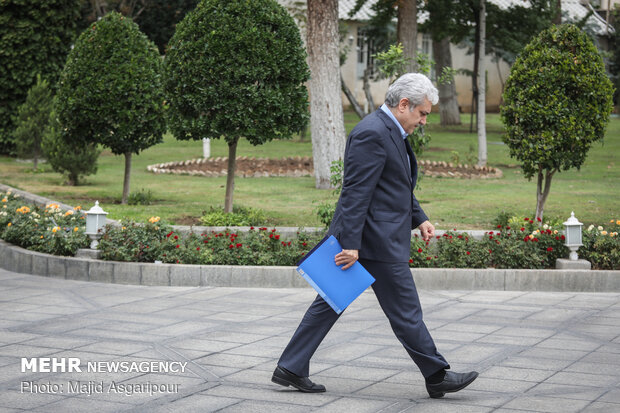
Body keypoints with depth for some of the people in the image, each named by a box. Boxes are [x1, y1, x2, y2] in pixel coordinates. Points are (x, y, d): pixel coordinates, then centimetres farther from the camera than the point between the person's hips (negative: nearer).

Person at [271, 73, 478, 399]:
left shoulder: (392, 131, 15)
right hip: (375, 240, -11)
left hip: (382, 236, 11)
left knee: (331, 302, 11)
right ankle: (437, 377, 11)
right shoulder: (372, 133, -18)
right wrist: (351, 245, -24)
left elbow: (400, 186, 27)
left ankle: (291, 368, 15)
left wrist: (419, 218, 18)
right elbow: (355, 193, -22)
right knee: (405, 310, 1)